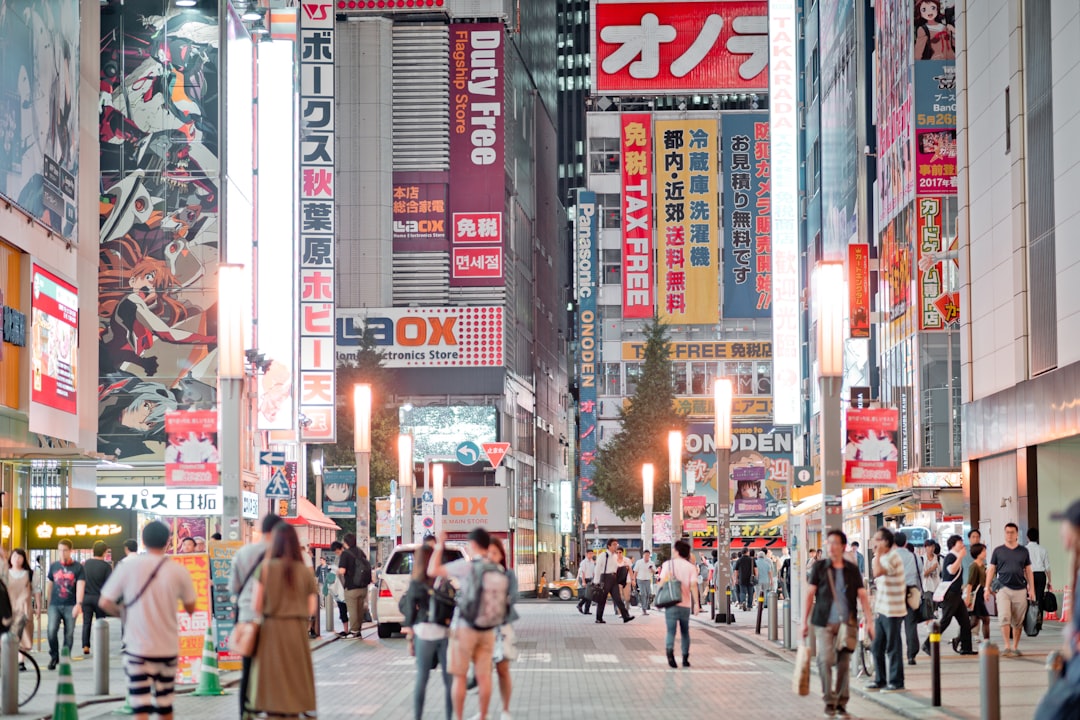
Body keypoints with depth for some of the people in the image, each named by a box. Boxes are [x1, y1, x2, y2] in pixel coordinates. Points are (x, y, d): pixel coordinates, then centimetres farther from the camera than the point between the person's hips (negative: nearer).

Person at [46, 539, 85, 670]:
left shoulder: (78, 567, 0)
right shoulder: (54, 566, 9)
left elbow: (80, 586, -10)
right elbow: (50, 585, 17)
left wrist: (79, 604, -23)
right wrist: (49, 603, 16)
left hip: (70, 606, -1)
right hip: (55, 605, 1)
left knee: (69, 634, 1)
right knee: (52, 631, -13)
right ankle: (54, 656, 7)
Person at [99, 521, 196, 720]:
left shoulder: (128, 566, -7)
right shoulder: (179, 571, -4)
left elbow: (105, 603, -6)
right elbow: (190, 608, 6)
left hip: (137, 646, -2)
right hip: (168, 647, 2)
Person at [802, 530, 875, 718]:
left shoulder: (852, 570, 7)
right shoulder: (819, 568, 3)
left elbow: (862, 596, 7)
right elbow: (810, 595, 3)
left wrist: (869, 621, 0)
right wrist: (804, 621, -1)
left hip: (847, 623, 2)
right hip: (825, 623, -1)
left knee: (844, 664, 3)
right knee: (826, 660, -14)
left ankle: (841, 703, 14)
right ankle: (829, 700, 1)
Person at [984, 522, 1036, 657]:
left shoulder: (1023, 551, 10)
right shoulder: (998, 551, 7)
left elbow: (1028, 571, 14)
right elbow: (991, 570, 9)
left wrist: (1032, 589, 7)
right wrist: (987, 588, 3)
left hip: (1020, 590, 1)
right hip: (1003, 589, -1)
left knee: (1018, 621, 3)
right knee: (1004, 618, -14)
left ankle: (1015, 648, 13)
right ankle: (1007, 647, -12)